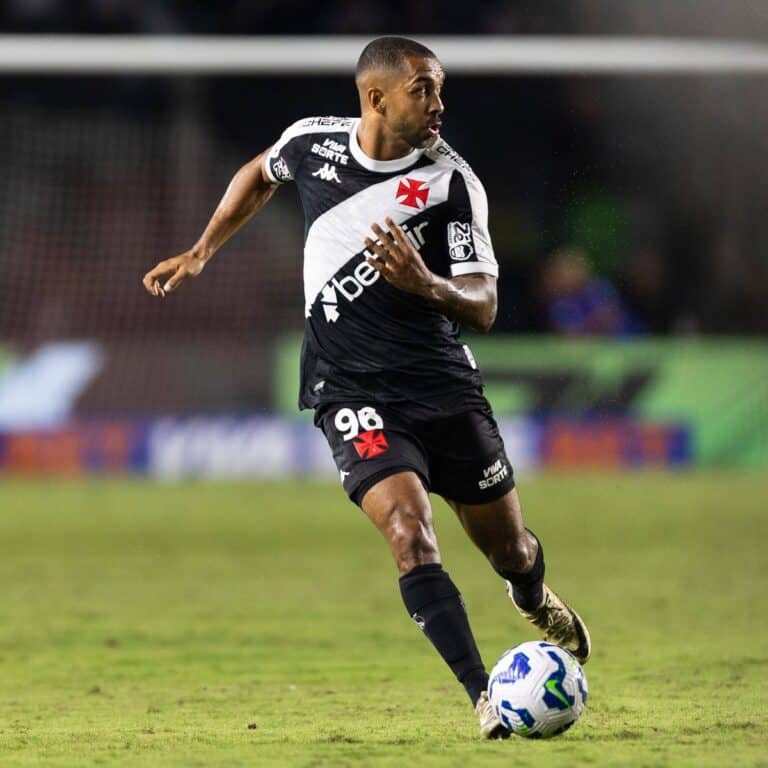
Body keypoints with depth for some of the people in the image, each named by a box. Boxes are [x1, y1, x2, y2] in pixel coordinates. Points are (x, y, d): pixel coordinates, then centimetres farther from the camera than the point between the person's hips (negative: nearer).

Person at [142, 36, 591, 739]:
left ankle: (536, 601, 49)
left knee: (509, 549, 10)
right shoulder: (311, 141, -2)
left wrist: (429, 286, -33)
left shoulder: (453, 183, -9)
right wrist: (200, 253, 21)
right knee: (409, 529, -23)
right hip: (354, 392, 0)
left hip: (446, 385, 0)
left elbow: (483, 308, -12)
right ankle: (486, 699, -22)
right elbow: (260, 174, 23)